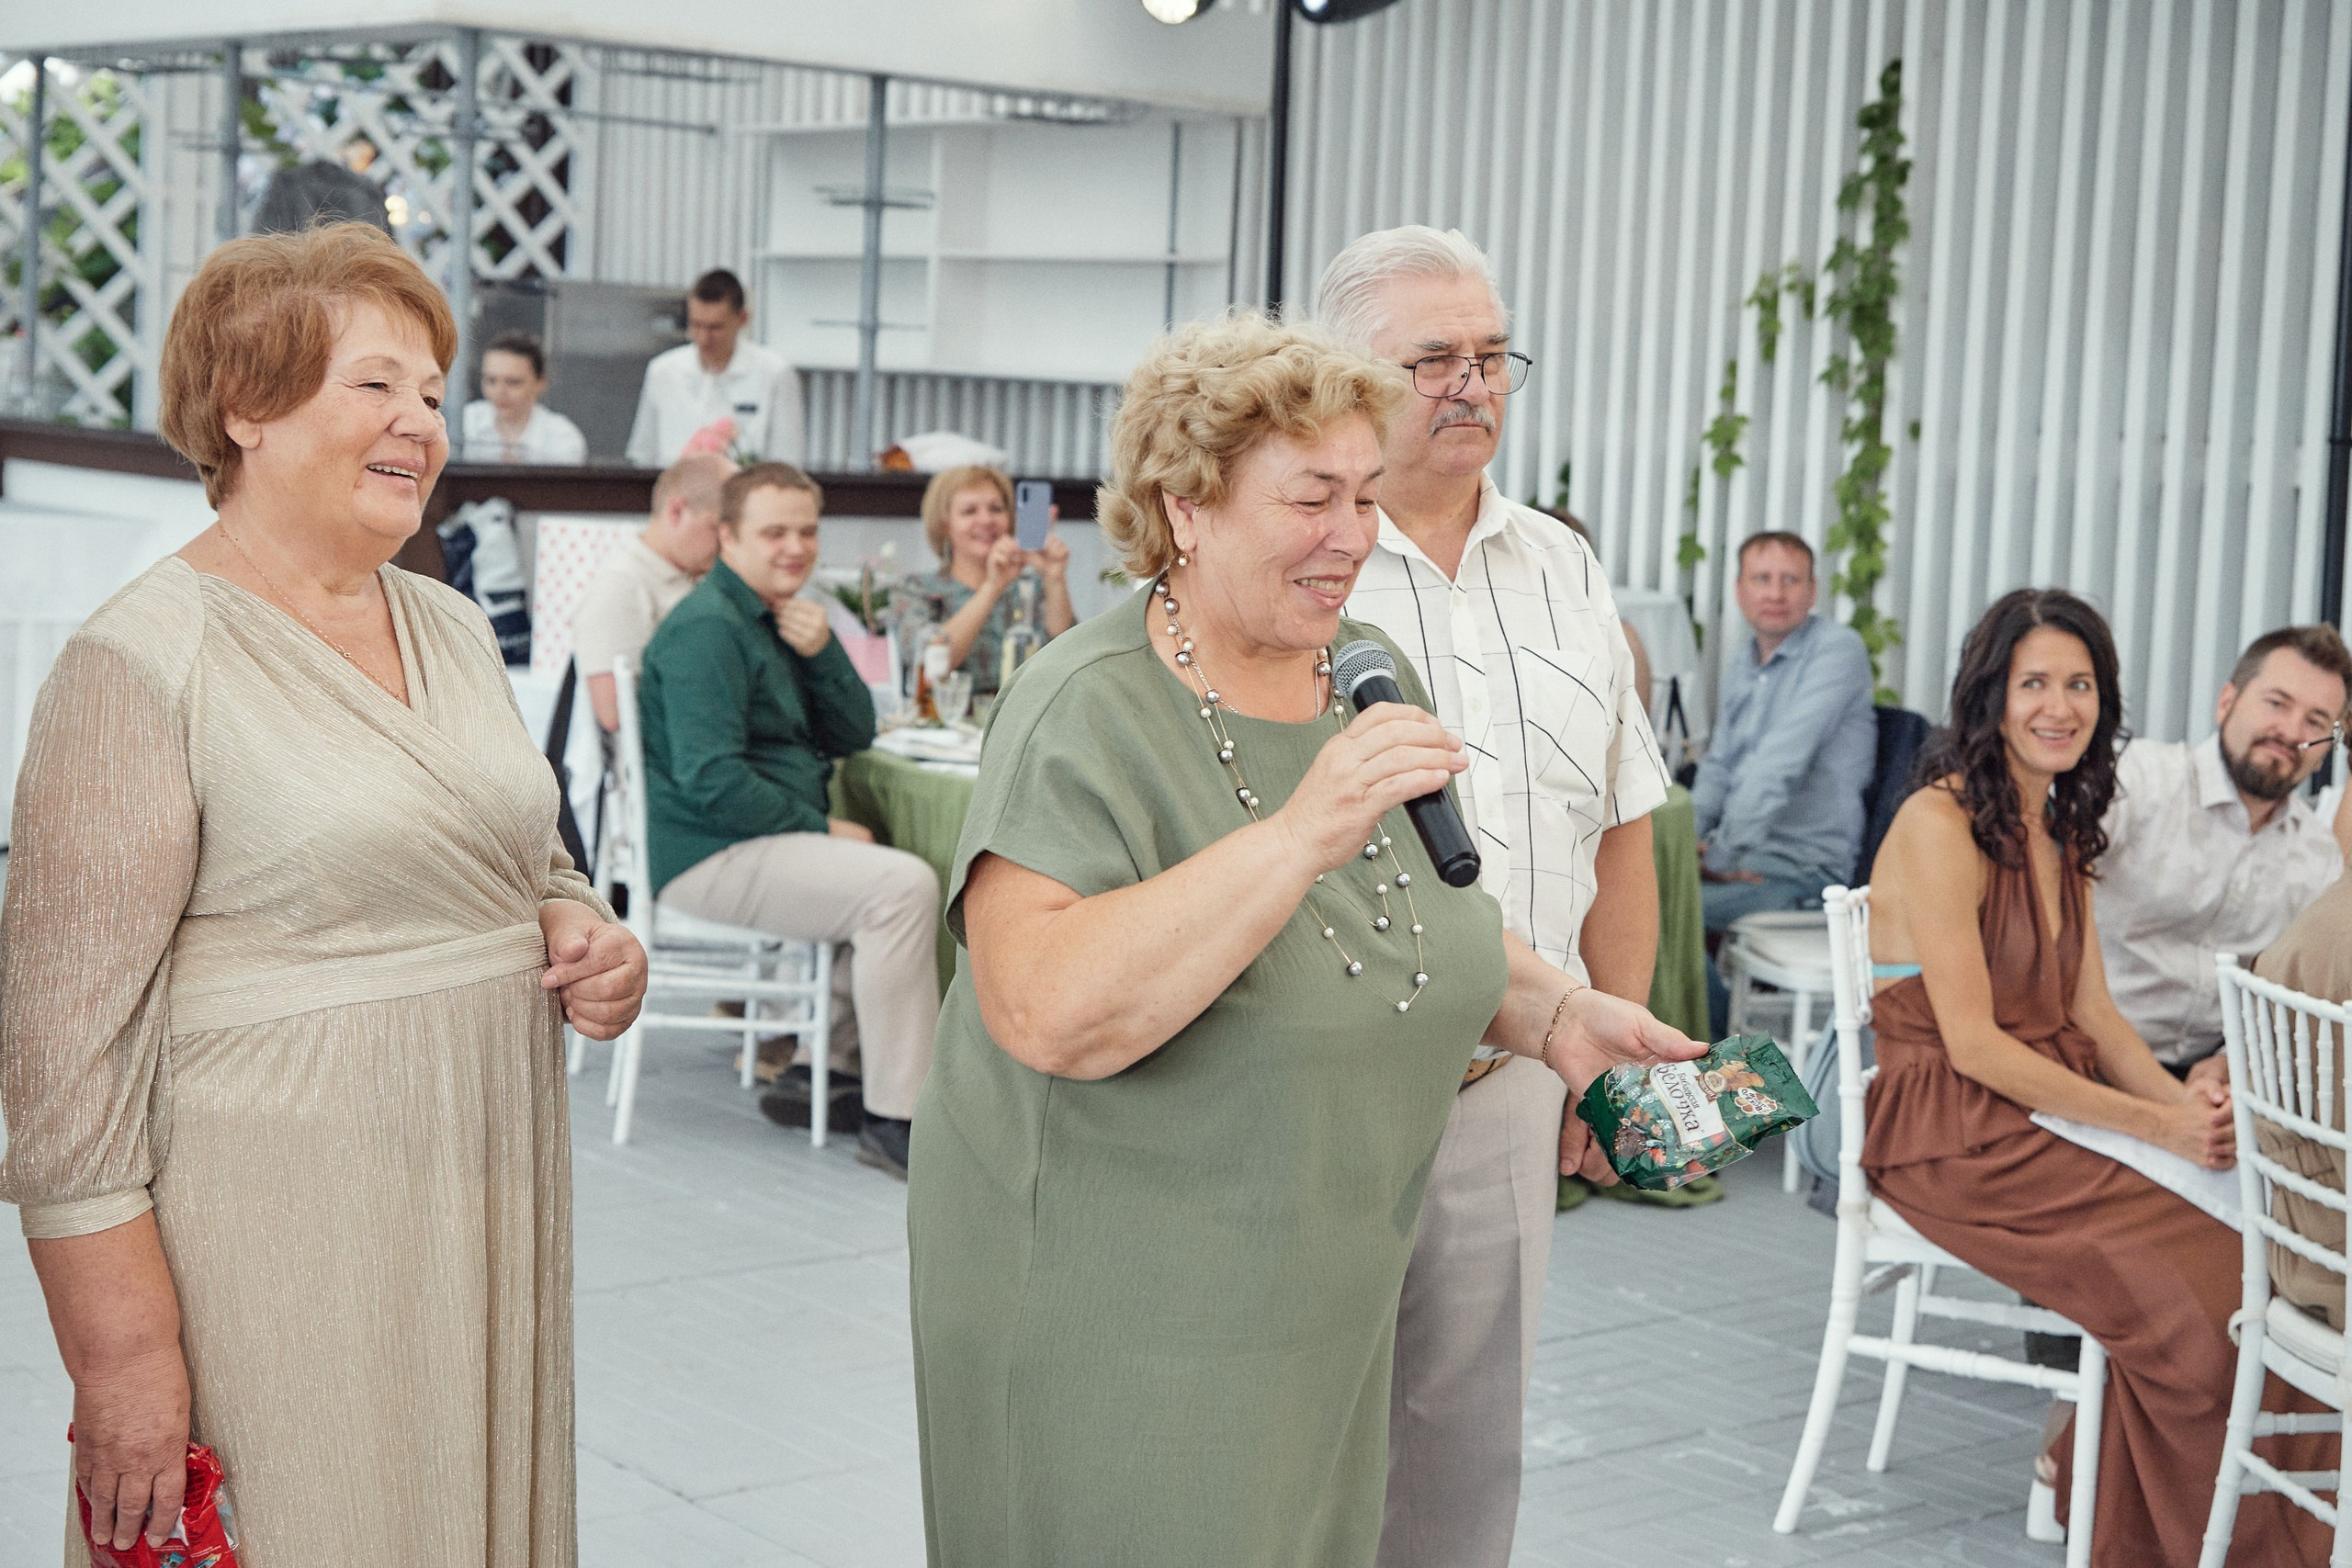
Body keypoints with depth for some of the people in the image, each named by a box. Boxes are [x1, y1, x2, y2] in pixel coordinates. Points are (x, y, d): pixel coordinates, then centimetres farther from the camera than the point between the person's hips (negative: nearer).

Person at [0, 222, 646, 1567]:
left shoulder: (453, 629, 11)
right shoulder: (143, 661, -11)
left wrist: (581, 930, 3)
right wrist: (123, 1352, -17)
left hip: (487, 1219, 7)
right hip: (281, 1241, -7)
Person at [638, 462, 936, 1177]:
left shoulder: (783, 618, 17)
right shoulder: (709, 628, -14)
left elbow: (853, 737, 14)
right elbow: (710, 782, -22)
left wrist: (822, 654, -3)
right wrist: (820, 829, -15)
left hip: (768, 841, 10)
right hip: (711, 853, -10)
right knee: (903, 887, -26)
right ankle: (894, 1120, -23)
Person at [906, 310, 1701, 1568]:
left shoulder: (1374, 680, 4)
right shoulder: (1088, 712, -19)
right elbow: (1047, 1013, -33)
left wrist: (1556, 1014, -1)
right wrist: (1300, 833, -36)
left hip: (1331, 1310, 7)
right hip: (1113, 1331, -7)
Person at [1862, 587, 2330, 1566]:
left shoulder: (2057, 828, 14)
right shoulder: (1940, 824, -13)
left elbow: (2091, 1012, 12)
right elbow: (1973, 1044, -16)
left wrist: (2183, 1099, -7)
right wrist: (2153, 1124, -17)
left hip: (2055, 1109, 8)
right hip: (1952, 1135, -8)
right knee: (2193, 1280, -22)